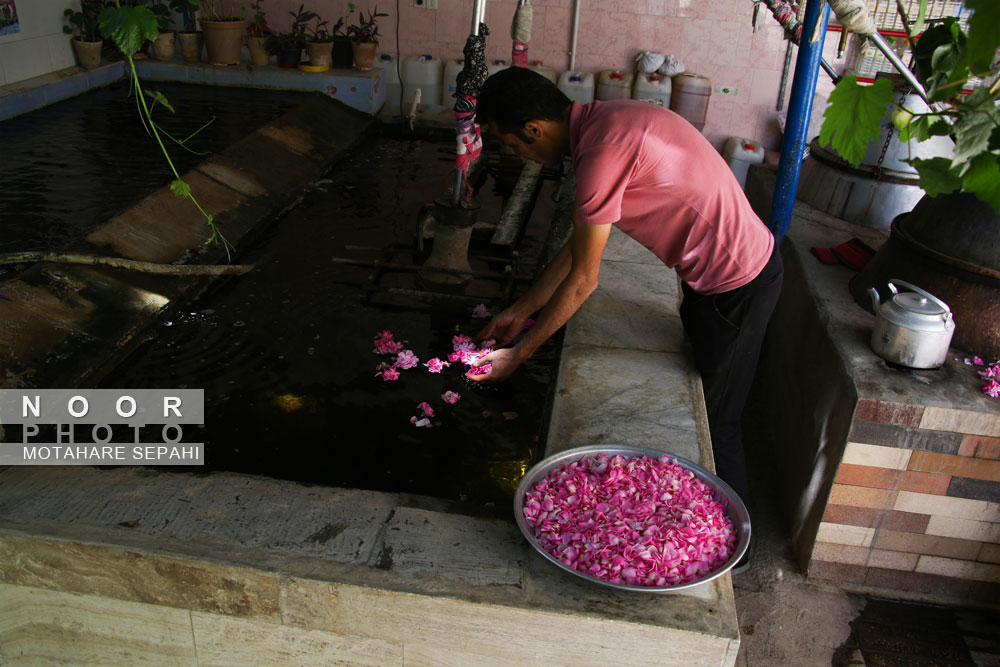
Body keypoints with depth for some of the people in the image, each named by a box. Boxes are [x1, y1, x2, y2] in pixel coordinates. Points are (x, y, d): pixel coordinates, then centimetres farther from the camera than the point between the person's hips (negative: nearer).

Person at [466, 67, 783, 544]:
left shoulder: (601, 152, -27)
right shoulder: (602, 121, 4)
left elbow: (582, 280, -19)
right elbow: (577, 245, 11)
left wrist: (518, 354, -7)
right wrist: (520, 311, 16)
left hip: (734, 286, -10)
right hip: (729, 270, 10)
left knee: (713, 424, 7)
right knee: (700, 404, 22)